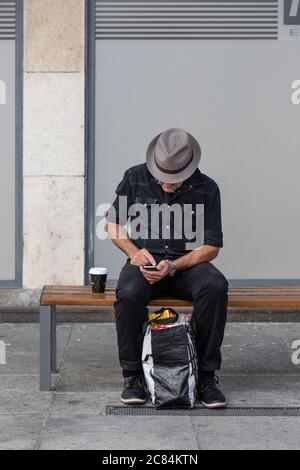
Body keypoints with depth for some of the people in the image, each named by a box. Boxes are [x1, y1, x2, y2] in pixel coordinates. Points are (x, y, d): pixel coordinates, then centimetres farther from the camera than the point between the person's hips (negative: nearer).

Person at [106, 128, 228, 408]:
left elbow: (211, 247, -3)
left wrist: (174, 266, -18)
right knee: (129, 293, -35)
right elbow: (112, 223, 10)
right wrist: (134, 252, -9)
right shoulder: (135, 178, -1)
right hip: (144, 262, 0)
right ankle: (133, 375, -16)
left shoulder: (206, 189, -4)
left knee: (215, 285, -34)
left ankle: (206, 374, -21)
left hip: (187, 263, 0)